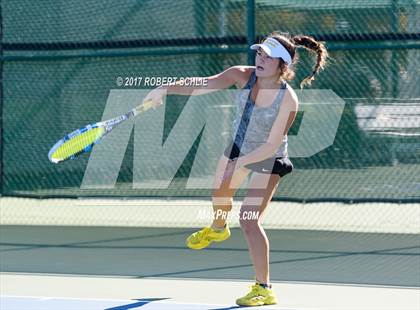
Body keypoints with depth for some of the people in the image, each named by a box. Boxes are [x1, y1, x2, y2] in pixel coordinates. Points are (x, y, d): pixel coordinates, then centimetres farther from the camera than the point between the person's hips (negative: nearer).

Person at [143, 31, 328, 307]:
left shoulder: (288, 101, -33)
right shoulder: (243, 76, -22)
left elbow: (272, 145, -31)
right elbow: (204, 85, -31)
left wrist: (239, 162, -41)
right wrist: (165, 89, -45)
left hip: (268, 160, -6)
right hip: (239, 147, 6)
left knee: (249, 220, -17)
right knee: (220, 194, 31)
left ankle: (264, 289, -8)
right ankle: (218, 228, 68)